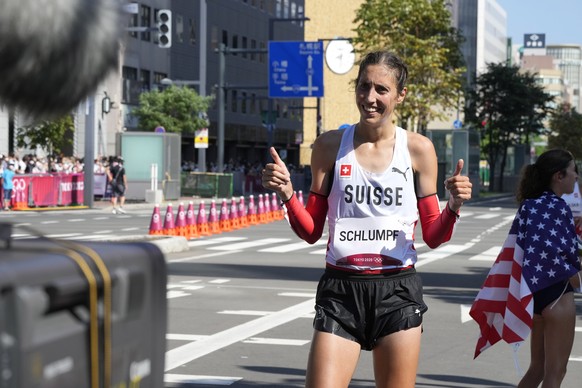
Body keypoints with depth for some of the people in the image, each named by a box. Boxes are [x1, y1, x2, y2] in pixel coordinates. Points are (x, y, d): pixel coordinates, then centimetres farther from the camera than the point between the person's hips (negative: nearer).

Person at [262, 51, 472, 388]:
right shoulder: (330, 146, 3)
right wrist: (287, 195, -11)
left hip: (398, 291, 0)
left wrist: (454, 206, -14)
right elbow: (311, 232, 6)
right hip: (341, 290, 0)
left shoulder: (418, 149, 2)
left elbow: (433, 237, 5)